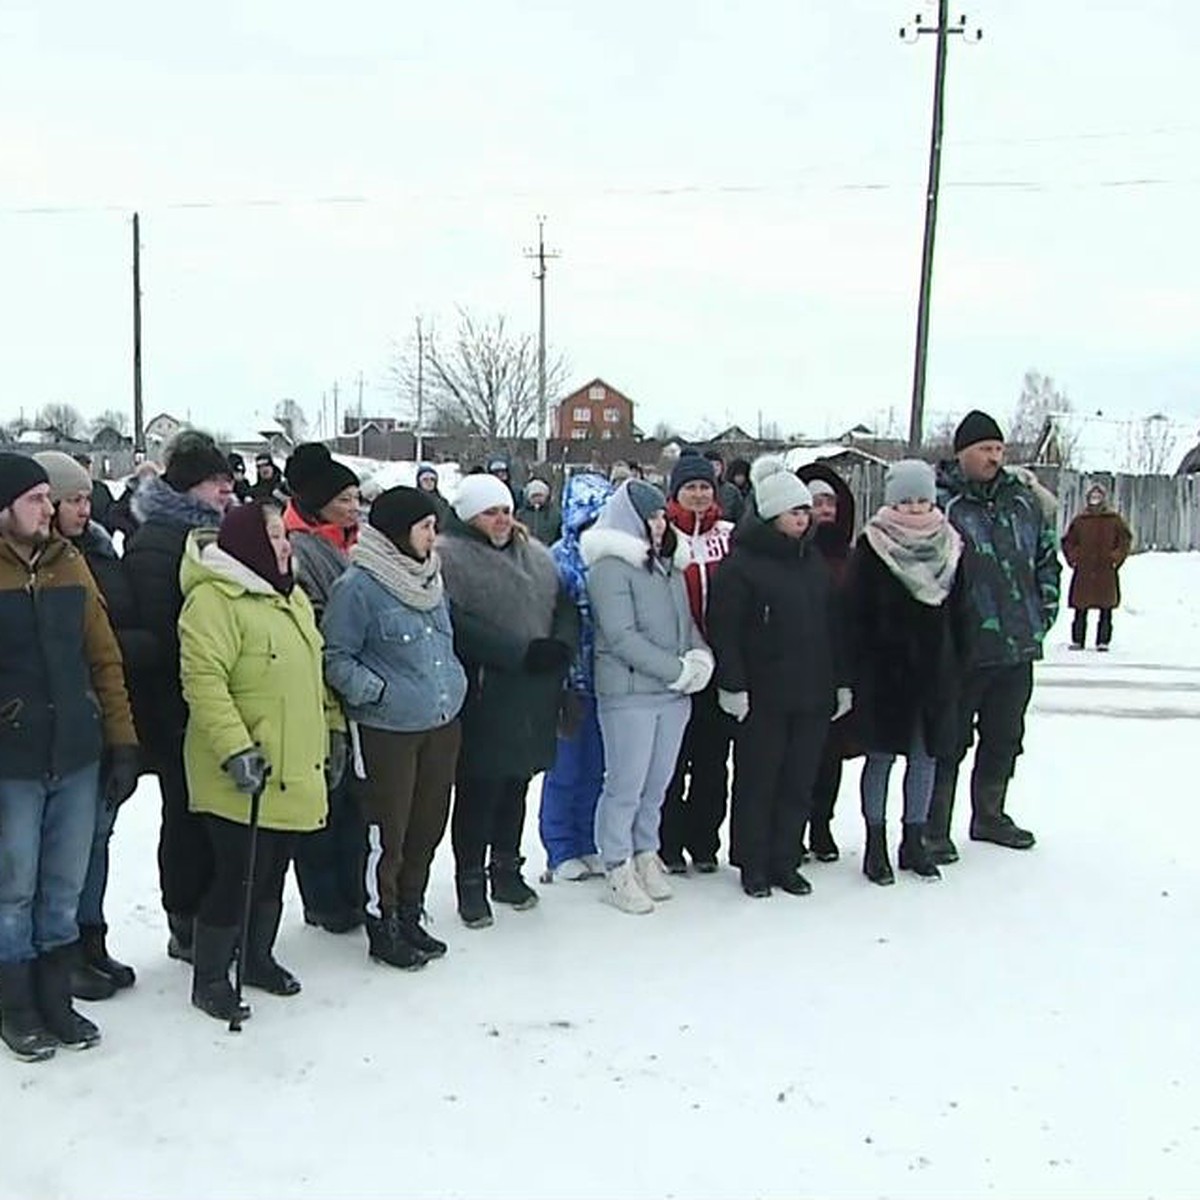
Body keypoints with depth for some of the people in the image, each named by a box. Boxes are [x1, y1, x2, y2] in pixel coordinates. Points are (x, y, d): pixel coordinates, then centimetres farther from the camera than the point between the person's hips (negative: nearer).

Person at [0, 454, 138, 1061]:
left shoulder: (70, 563, 6)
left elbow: (104, 657, 9)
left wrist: (122, 741, 7)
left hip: (78, 757, 4)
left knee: (64, 888, 14)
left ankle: (54, 999, 29)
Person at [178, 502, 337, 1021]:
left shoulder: (292, 598, 14)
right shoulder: (213, 600, -15)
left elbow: (313, 674, 22)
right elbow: (203, 681, -23)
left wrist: (330, 733, 21)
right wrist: (236, 749, -28)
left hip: (294, 772, 9)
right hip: (244, 776, -8)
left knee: (272, 871, 18)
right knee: (237, 873, -1)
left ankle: (258, 957, 36)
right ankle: (208, 978, 17)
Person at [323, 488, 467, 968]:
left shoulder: (430, 577, 10)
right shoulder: (358, 586, -14)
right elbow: (335, 658, -11)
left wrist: (454, 682, 14)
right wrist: (377, 691, -20)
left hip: (442, 723, 7)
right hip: (386, 730, -7)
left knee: (428, 826, 15)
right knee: (387, 834, 3)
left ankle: (409, 916, 32)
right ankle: (383, 928, 20)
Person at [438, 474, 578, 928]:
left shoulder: (535, 554, 15)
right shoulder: (447, 556, -8)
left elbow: (565, 605, 14)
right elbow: (456, 623, -19)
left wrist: (561, 646, -7)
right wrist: (521, 653, -20)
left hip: (534, 697, 7)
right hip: (482, 699, -6)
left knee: (516, 784, 17)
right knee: (479, 789, 2)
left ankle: (507, 869, 32)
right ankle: (470, 882, 16)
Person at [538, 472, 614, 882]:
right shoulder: (559, 559, -9)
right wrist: (563, 680, -14)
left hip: (604, 680, 5)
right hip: (573, 680, -5)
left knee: (595, 768, 15)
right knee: (565, 769, 6)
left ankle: (589, 845, 29)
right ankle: (562, 852, 20)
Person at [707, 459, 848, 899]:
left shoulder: (813, 561, 12)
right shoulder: (741, 564, -8)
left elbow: (832, 626, 17)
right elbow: (724, 628, -11)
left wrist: (841, 680, 16)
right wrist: (732, 684, -15)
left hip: (812, 693, 6)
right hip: (763, 695, -6)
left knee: (799, 781, 11)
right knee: (757, 780, 5)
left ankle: (785, 860, 24)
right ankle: (752, 864, 19)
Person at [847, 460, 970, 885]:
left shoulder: (949, 545, 6)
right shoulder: (872, 546, -7)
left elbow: (959, 611, 10)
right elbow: (856, 613, -8)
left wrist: (958, 662, 6)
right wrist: (861, 670, -11)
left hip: (935, 669, 4)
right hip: (885, 671, -4)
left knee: (926, 755, 10)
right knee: (880, 755, 3)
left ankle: (914, 841, 23)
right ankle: (875, 845, 15)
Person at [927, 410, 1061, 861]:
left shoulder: (1022, 500, 11)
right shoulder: (937, 502, -9)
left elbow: (1047, 555, 20)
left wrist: (1045, 608, 12)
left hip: (1018, 645, 6)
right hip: (961, 650, -6)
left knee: (1005, 737, 18)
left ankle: (990, 815, 35)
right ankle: (933, 829, 13)